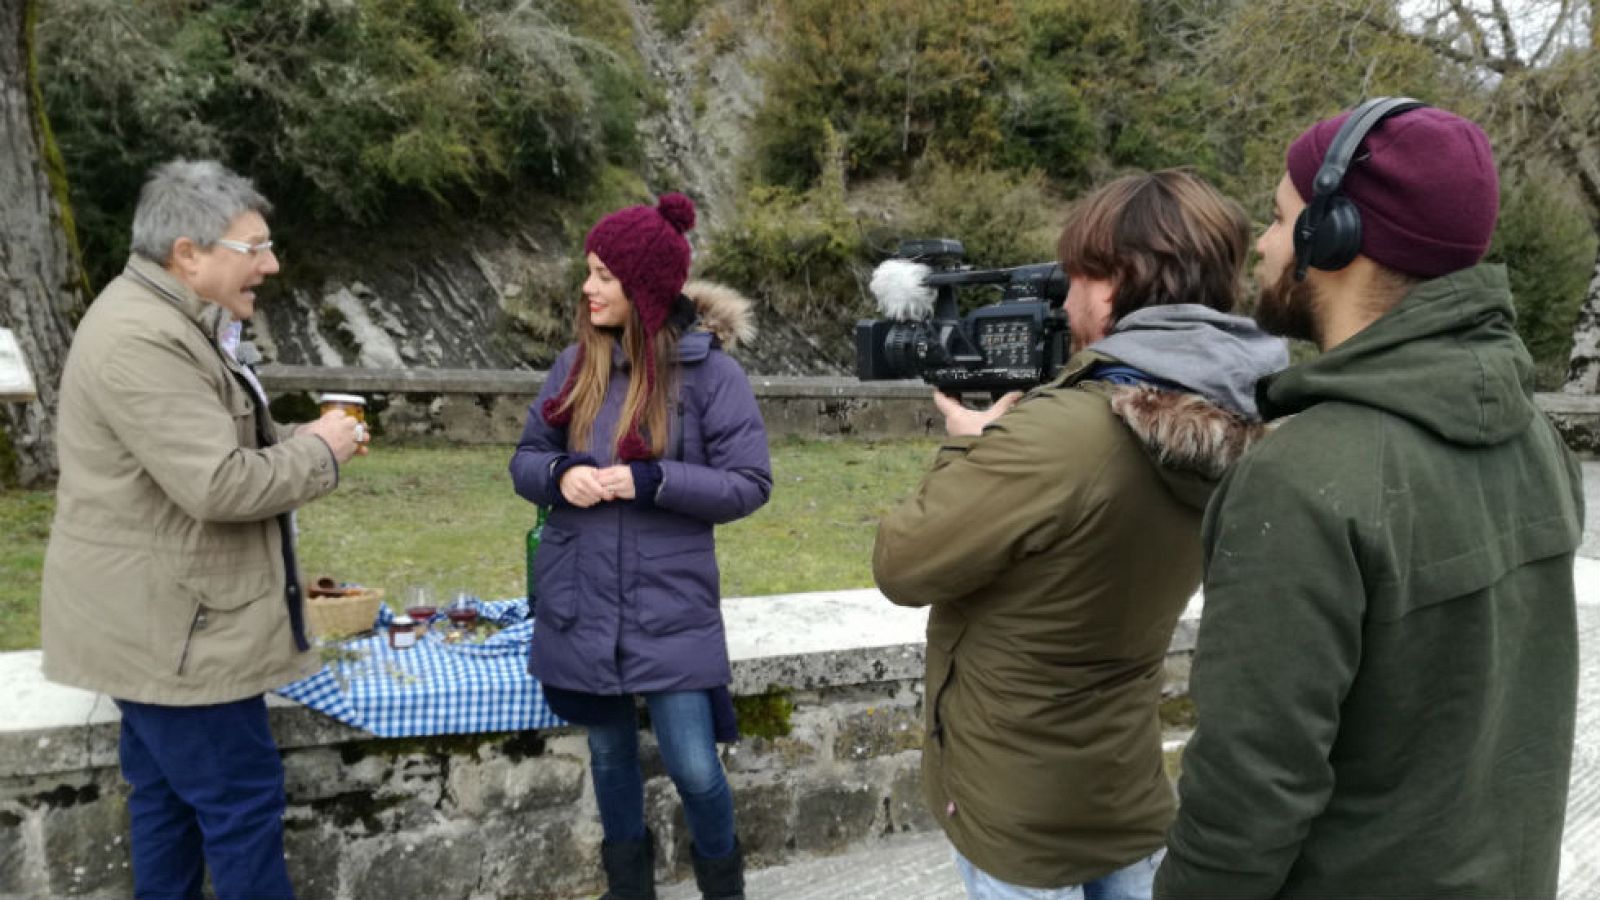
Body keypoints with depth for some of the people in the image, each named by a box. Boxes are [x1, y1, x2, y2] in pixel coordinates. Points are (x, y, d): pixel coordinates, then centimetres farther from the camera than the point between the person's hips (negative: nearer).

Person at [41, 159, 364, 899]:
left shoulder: (166, 321, 13)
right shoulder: (142, 340, -23)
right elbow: (218, 486, -28)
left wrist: (296, 444, 5)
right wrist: (320, 452, -13)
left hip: (156, 616, 11)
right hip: (165, 624, -11)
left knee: (169, 797, 20)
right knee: (243, 799, 0)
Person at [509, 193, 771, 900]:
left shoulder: (710, 370, -10)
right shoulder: (576, 363, 2)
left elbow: (749, 484, -10)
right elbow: (525, 460, 9)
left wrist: (652, 482, -22)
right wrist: (559, 474, -14)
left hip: (671, 608, -4)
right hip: (582, 604, 4)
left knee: (693, 768, 1)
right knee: (610, 753, 18)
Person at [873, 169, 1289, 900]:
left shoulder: (1058, 436, -32)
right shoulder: (1223, 429, -6)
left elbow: (901, 565, -20)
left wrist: (968, 445, -8)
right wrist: (1006, 445, 0)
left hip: (1021, 816, -6)